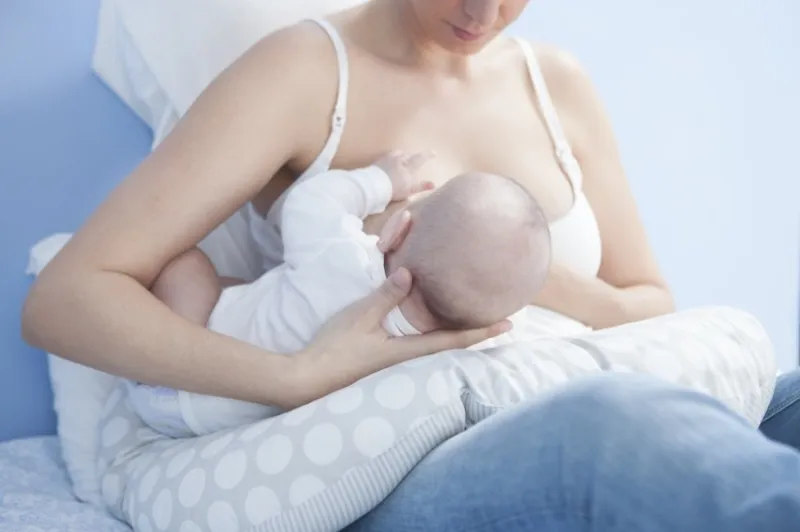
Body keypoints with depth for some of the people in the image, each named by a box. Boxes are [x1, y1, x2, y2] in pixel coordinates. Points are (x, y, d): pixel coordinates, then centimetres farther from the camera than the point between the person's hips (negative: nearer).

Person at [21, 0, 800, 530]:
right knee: (614, 420, -36)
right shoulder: (305, 70, -3)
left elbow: (655, 310, 16)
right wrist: (297, 378, -25)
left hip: (571, 453, 5)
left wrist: (538, 284, -7)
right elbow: (62, 300, -9)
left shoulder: (556, 84, 12)